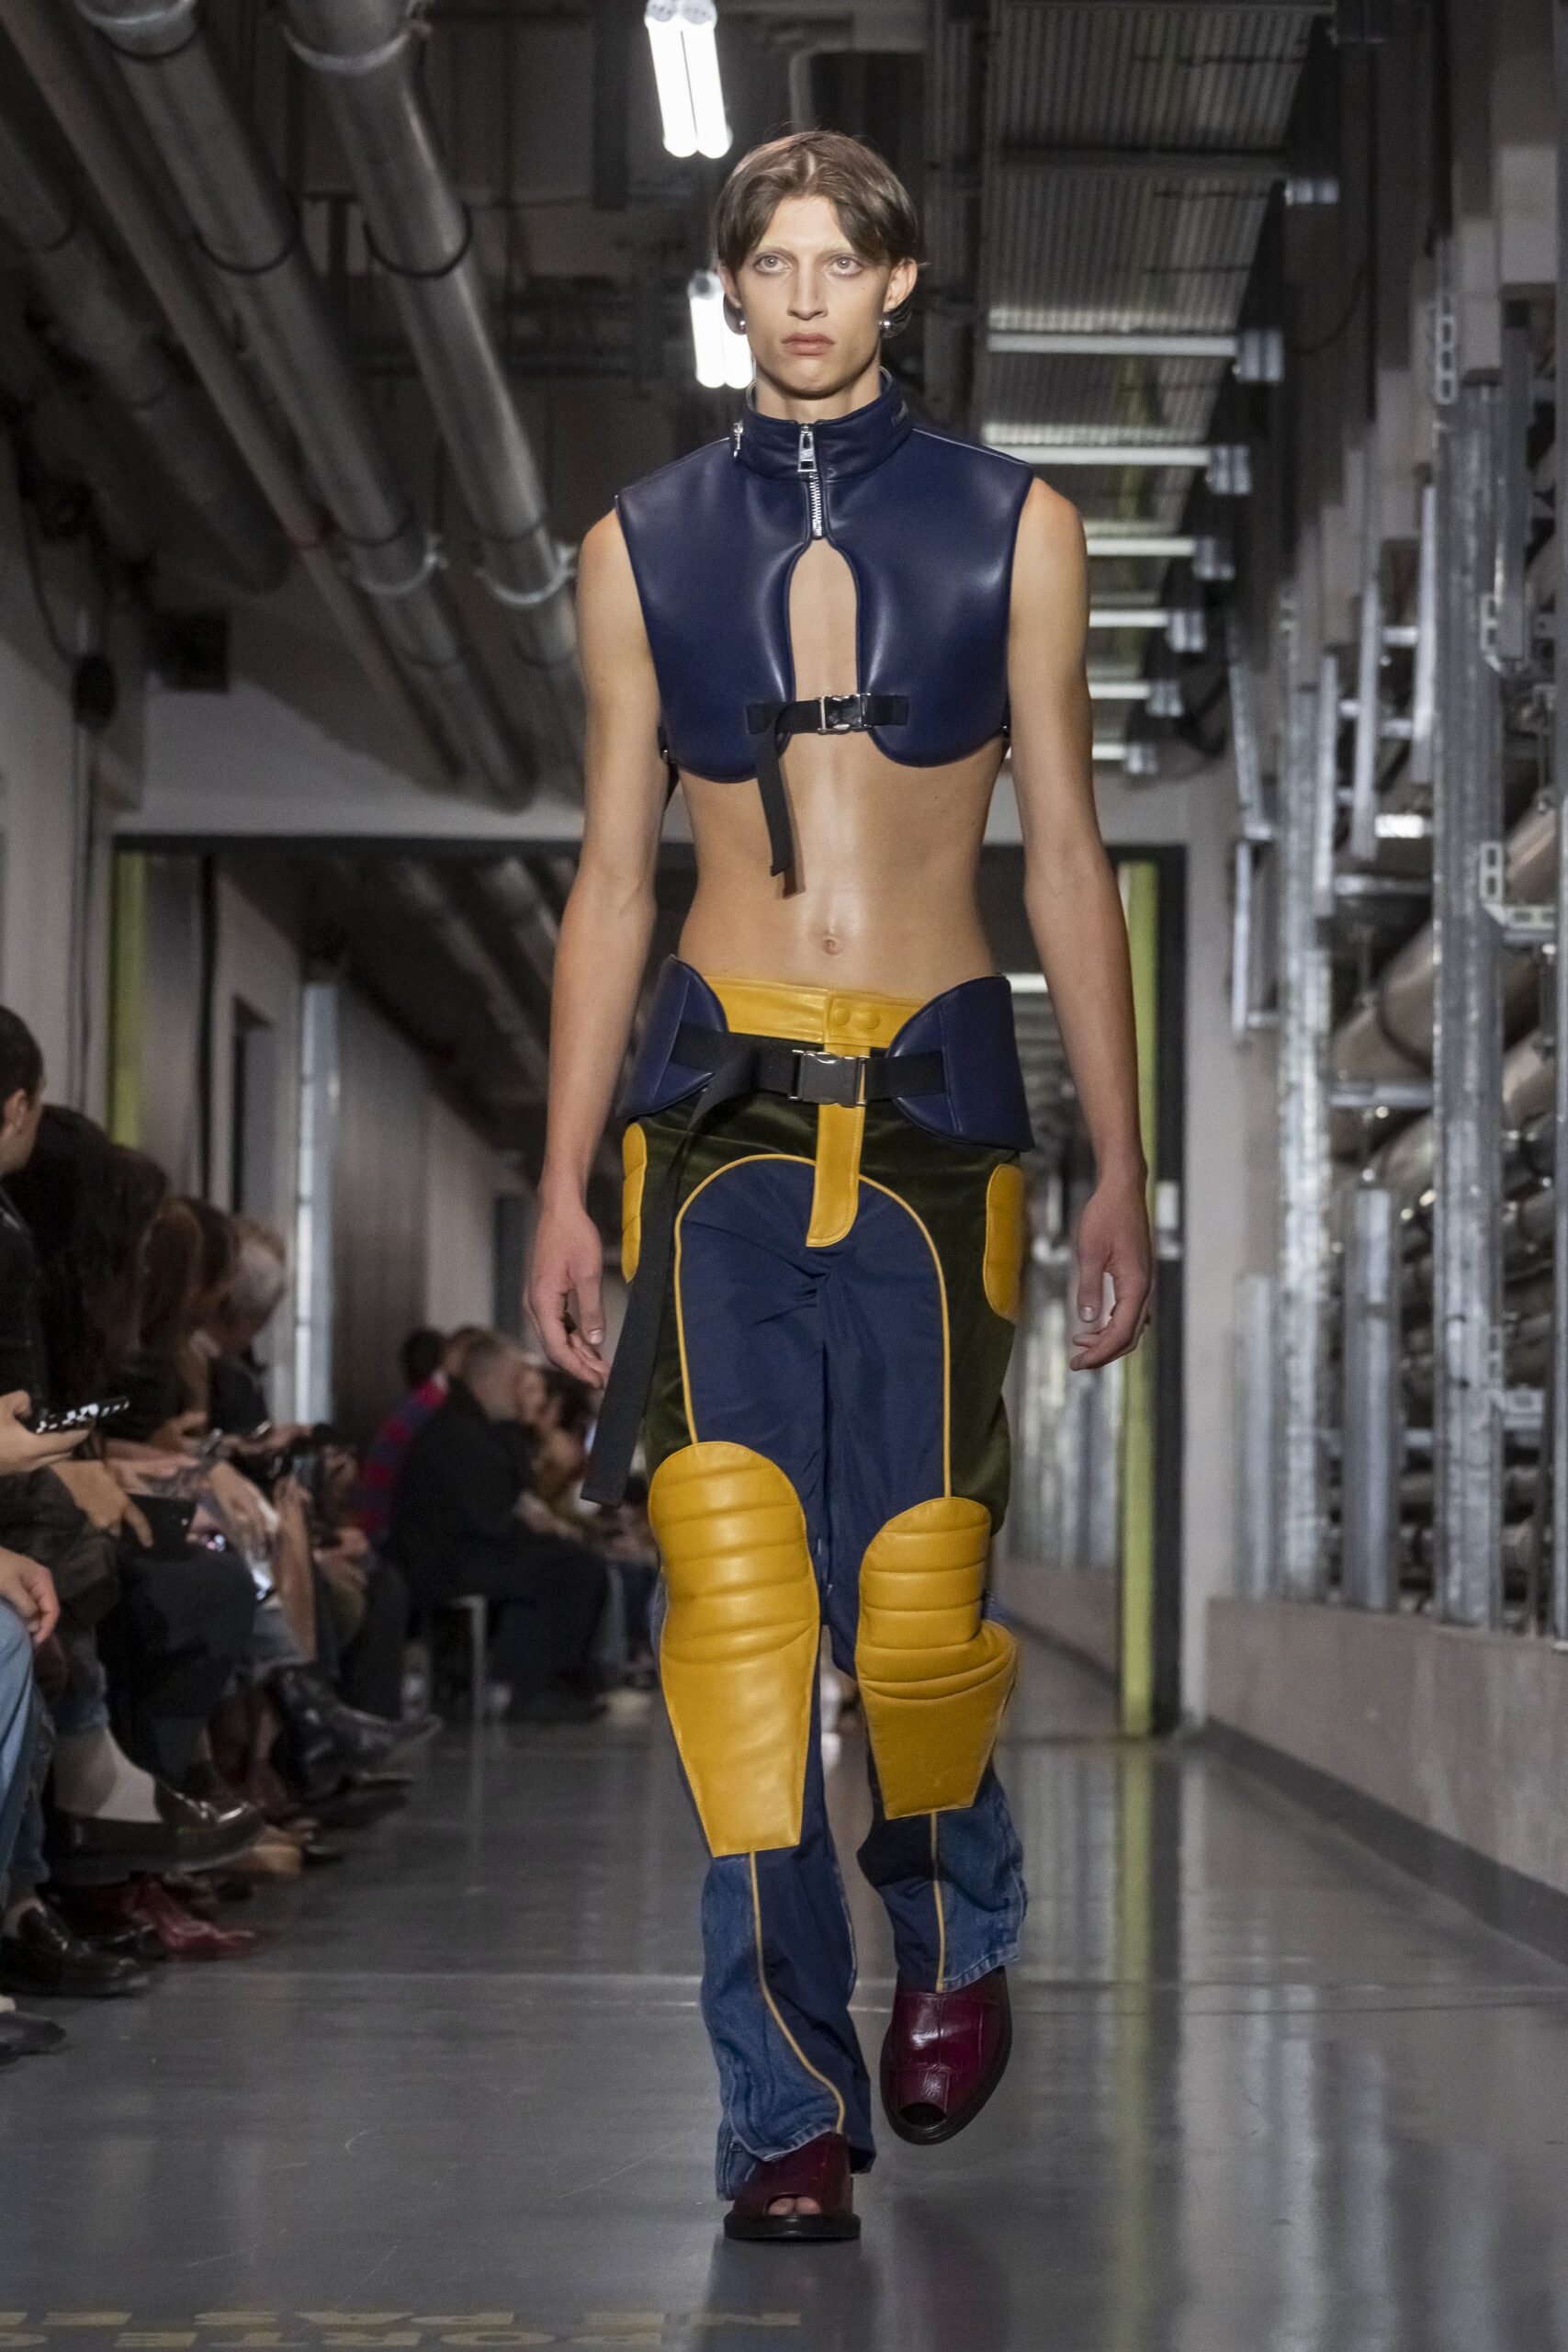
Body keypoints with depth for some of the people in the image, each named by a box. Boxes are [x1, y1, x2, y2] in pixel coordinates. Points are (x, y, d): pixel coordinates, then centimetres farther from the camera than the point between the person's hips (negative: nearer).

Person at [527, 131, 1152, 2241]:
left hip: (931, 1097, -1)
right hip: (719, 1095, 1)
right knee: (729, 1590, -11)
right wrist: (563, 1189, 8)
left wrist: (1121, 1172, 5)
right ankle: (790, 2108, -3)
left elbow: (1066, 860, 9)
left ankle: (955, 1930, 27)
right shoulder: (644, 546, 11)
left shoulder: (1011, 529, 8)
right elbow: (613, 879, 12)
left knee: (916, 1599, -6)